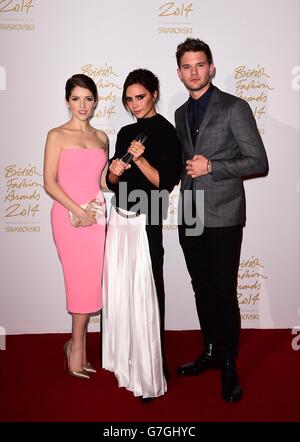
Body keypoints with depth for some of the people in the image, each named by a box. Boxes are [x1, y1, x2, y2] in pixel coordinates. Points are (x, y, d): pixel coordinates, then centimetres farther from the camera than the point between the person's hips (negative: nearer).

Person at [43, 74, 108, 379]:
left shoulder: (101, 137, 14)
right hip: (68, 214, -4)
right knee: (82, 282, -2)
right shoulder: (57, 135, 1)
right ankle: (77, 347, 19)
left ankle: (76, 347, 22)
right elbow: (49, 182, -5)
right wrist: (78, 211, -12)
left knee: (90, 283, 5)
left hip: (96, 214, 4)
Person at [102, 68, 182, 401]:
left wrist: (140, 159, -19)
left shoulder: (166, 132, -5)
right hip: (119, 218, 7)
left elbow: (165, 183, -9)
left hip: (145, 222, -7)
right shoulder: (126, 132, 15)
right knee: (119, 289, 11)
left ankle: (150, 370, 13)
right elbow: (112, 183, 14)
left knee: (145, 292, -2)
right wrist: (114, 171, -7)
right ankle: (125, 358, 28)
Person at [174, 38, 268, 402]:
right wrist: (185, 168, 5)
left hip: (222, 217, -6)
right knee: (202, 290, 15)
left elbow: (258, 162, -8)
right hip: (190, 217, 6)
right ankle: (210, 352, 32)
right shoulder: (181, 114, 15)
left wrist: (211, 167, -15)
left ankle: (228, 365, 17)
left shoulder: (234, 108, -4)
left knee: (223, 293, -1)